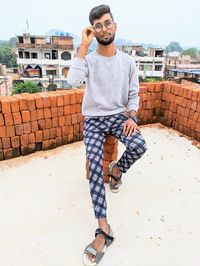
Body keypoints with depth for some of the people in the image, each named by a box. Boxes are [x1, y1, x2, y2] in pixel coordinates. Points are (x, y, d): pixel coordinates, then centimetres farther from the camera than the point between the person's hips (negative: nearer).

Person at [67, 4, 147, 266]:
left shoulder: (128, 61, 5)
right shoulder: (88, 59, -1)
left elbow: (134, 94, 7)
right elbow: (73, 81, -23)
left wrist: (131, 117, -11)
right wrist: (84, 46, -18)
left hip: (119, 116, 2)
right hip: (93, 119, -1)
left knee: (139, 145, -28)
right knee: (95, 165, -21)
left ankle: (117, 169, 8)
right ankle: (104, 230, -18)